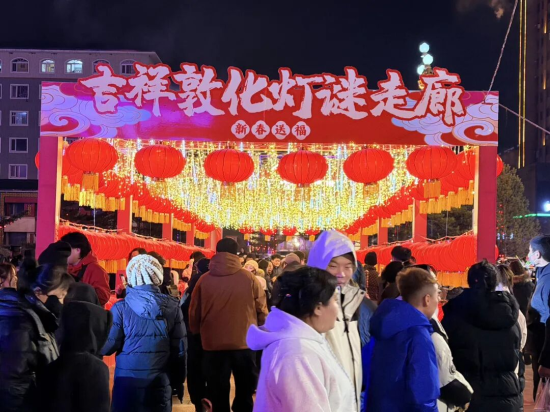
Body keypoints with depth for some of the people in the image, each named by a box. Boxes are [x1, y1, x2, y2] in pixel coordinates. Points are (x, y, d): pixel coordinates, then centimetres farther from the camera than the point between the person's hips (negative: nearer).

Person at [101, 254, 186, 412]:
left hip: (128, 379, -1)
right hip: (160, 381, 1)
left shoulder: (121, 308, -8)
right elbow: (179, 348, -1)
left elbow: (108, 347, -7)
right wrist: (178, 381, 10)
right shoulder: (172, 306, -3)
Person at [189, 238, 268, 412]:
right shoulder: (249, 278, -9)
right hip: (245, 342, 0)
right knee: (245, 394, 18)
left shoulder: (204, 280, -7)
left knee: (218, 395, 13)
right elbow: (262, 311, -3)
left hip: (214, 343, 0)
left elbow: (194, 313, 2)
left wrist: (196, 332, 21)